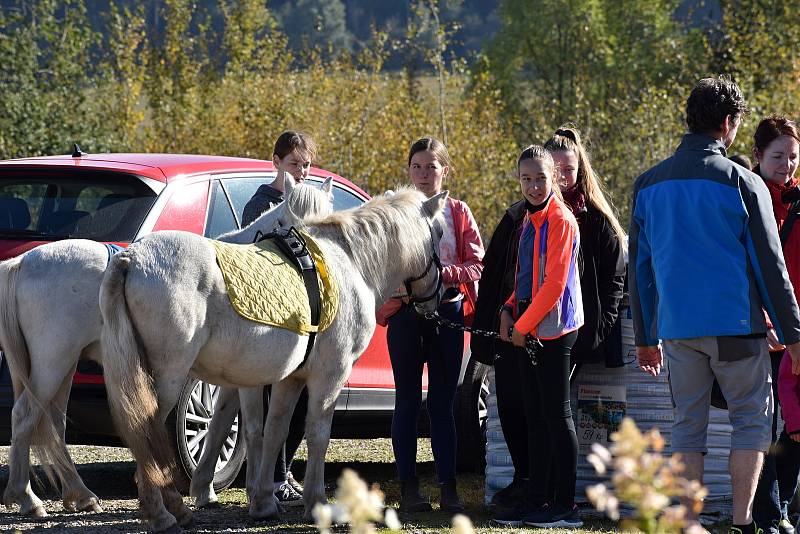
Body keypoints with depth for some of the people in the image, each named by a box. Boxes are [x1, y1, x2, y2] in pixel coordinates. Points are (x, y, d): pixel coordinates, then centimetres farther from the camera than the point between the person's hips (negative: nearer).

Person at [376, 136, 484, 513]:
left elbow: (477, 265, 0)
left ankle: (448, 486, 6)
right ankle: (408, 487, 5)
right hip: (405, 311, -1)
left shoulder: (458, 213, 6)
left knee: (443, 402, 4)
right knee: (408, 400, 2)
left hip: (448, 310, 1)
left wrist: (444, 274, -16)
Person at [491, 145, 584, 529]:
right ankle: (537, 500, 14)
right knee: (535, 417, 10)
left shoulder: (560, 221, -12)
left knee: (557, 415, -6)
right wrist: (509, 311, 7)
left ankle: (565, 506, -4)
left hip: (552, 329, -9)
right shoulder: (529, 220, 16)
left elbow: (554, 284, -17)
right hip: (527, 329, 9)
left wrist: (523, 325, -13)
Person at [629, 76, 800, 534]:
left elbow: (639, 269, 13)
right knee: (752, 417, 6)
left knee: (688, 426, 10)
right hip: (735, 324, -4)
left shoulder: (649, 184, 8)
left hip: (676, 327, 4)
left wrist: (646, 337, 20)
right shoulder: (742, 183, -5)